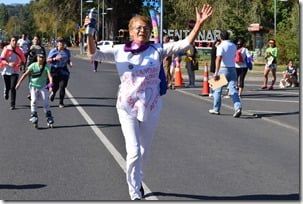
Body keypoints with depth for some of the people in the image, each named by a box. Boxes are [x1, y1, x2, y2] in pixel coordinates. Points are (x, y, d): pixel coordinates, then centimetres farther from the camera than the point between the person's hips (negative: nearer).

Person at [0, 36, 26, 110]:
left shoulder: (19, 50, -3)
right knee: (7, 87, 13)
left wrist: (20, 64, -13)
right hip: (6, 71, 0)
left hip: (15, 71, 0)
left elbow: (23, 60, 9)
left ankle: (13, 104, -7)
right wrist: (8, 63, -31)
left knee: (13, 87, -12)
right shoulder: (6, 49, -8)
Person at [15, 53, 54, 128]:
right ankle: (34, 116, -5)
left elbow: (50, 76, -21)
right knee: (34, 100, -14)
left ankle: (49, 119, 6)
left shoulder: (47, 66, -8)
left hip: (43, 87, 0)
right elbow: (25, 74, -2)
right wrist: (19, 83, -5)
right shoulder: (33, 65, -5)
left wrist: (51, 84, -38)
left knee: (46, 102, -3)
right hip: (34, 86, 0)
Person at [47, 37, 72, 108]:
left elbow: (68, 60, 16)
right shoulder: (53, 51, -4)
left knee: (62, 87, -7)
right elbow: (48, 60, -4)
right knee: (55, 87, 4)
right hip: (55, 71, -2)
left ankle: (61, 102, 5)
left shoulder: (67, 51, 6)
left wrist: (70, 63, -6)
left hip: (64, 71, 2)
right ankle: (53, 92, 42)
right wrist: (55, 59, -20)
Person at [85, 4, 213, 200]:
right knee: (134, 151, -11)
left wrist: (199, 23, -18)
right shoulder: (120, 51, -1)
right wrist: (90, 33, -21)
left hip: (151, 108, 2)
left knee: (145, 150, 16)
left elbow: (185, 43, -7)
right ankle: (135, 194, 1)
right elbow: (94, 54, -5)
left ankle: (137, 181, 42)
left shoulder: (157, 50, -2)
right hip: (127, 108, -1)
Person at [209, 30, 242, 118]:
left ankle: (216, 109, 19)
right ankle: (238, 108, -22)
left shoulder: (221, 46, -10)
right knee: (233, 90, -3)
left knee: (218, 90, 10)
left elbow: (219, 59, -21)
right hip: (233, 69, 5)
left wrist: (216, 73, -26)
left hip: (223, 69, -5)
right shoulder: (233, 46, 11)